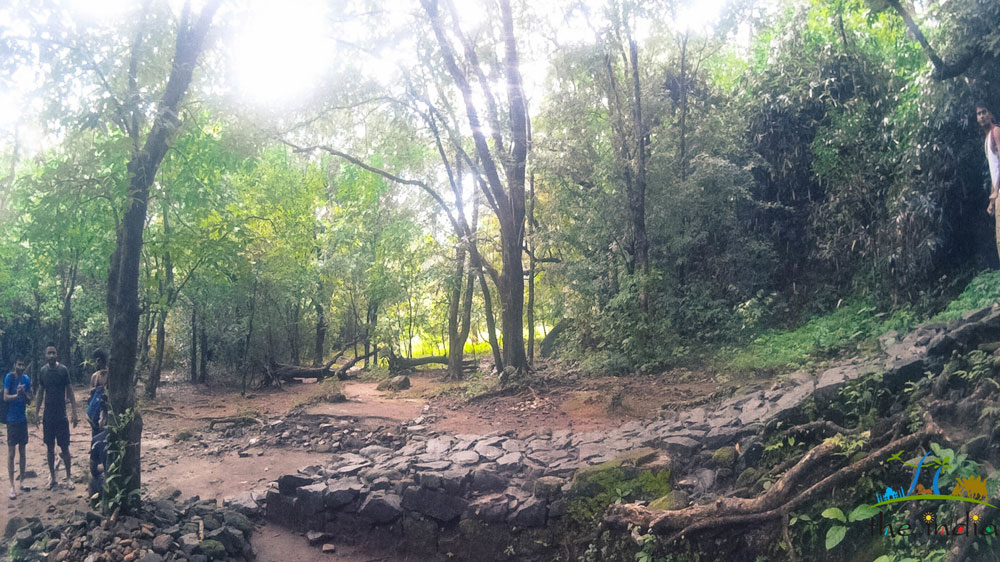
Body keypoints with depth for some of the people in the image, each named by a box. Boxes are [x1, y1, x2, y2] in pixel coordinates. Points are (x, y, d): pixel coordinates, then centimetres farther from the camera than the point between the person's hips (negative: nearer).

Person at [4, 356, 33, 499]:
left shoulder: (26, 379, 5)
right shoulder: (9, 377, -9)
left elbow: (29, 400, 6)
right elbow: (5, 397, -15)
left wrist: (24, 394, -15)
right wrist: (16, 395, -33)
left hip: (23, 418, 5)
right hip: (12, 419, -5)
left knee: (22, 451, 11)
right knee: (11, 452, -2)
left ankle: (22, 481, 22)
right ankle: (12, 486, 2)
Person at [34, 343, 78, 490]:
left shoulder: (63, 370, -7)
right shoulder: (42, 371, 2)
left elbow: (70, 392, -3)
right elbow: (40, 393, 10)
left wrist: (74, 413, -7)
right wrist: (36, 413, 6)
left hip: (61, 416, -3)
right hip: (48, 416, 3)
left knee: (64, 447, 1)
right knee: (50, 447, 9)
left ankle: (68, 477, 13)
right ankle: (52, 477, 21)